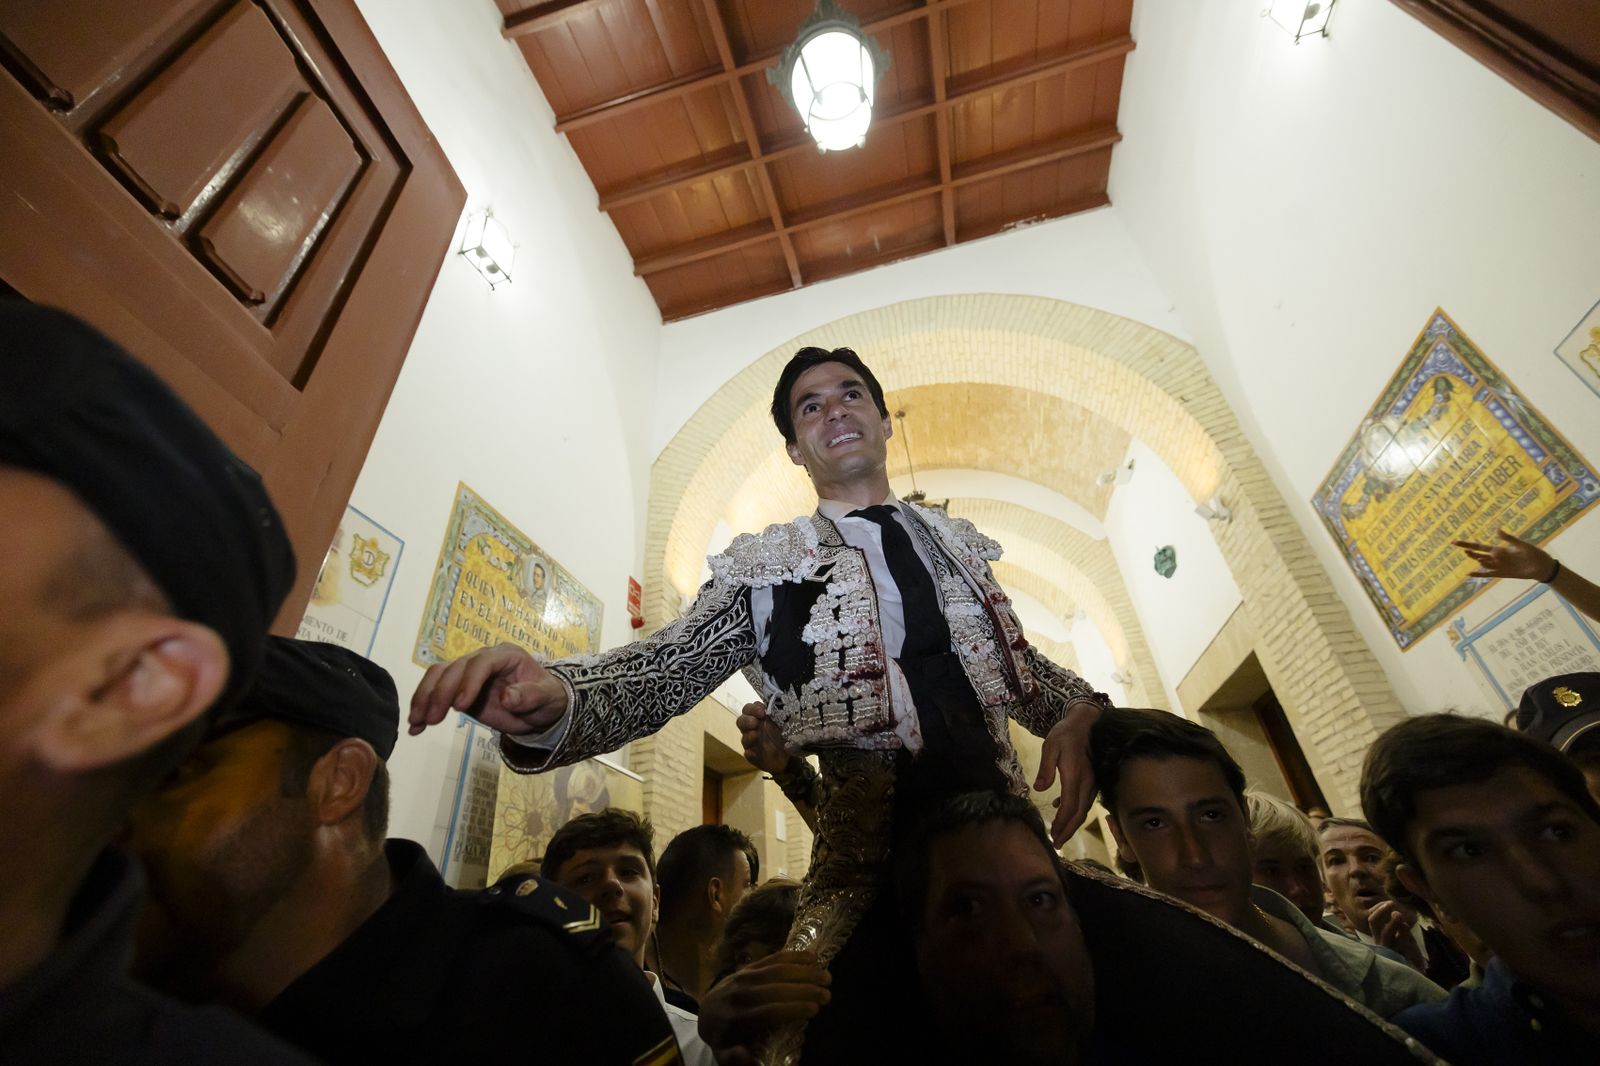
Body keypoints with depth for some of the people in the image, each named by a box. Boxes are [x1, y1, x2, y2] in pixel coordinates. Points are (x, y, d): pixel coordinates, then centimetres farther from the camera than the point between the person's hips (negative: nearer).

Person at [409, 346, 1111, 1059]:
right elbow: (664, 669, -11)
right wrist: (549, 699, -32)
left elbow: (1021, 665, 16)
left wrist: (1078, 710, -6)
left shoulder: (956, 541, 12)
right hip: (872, 872, -3)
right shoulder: (763, 566, 0)